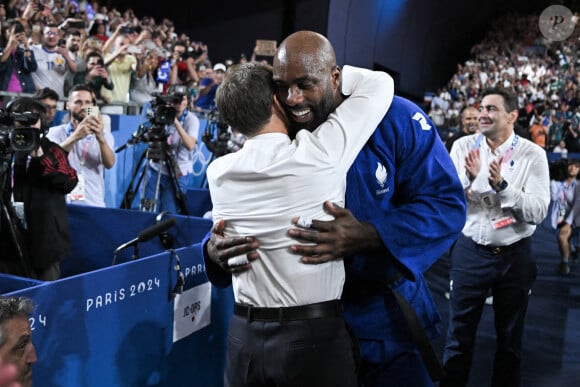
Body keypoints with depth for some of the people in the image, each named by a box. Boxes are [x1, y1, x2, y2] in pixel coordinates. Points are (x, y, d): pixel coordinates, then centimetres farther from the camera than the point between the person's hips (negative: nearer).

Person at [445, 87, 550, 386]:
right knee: (459, 335, 9)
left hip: (515, 256, 0)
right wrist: (470, 178, -25)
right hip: (470, 252, 0)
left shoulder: (532, 154, -7)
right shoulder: (463, 147, -3)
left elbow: (538, 212, -15)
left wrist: (502, 185, -27)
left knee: (510, 338, 16)